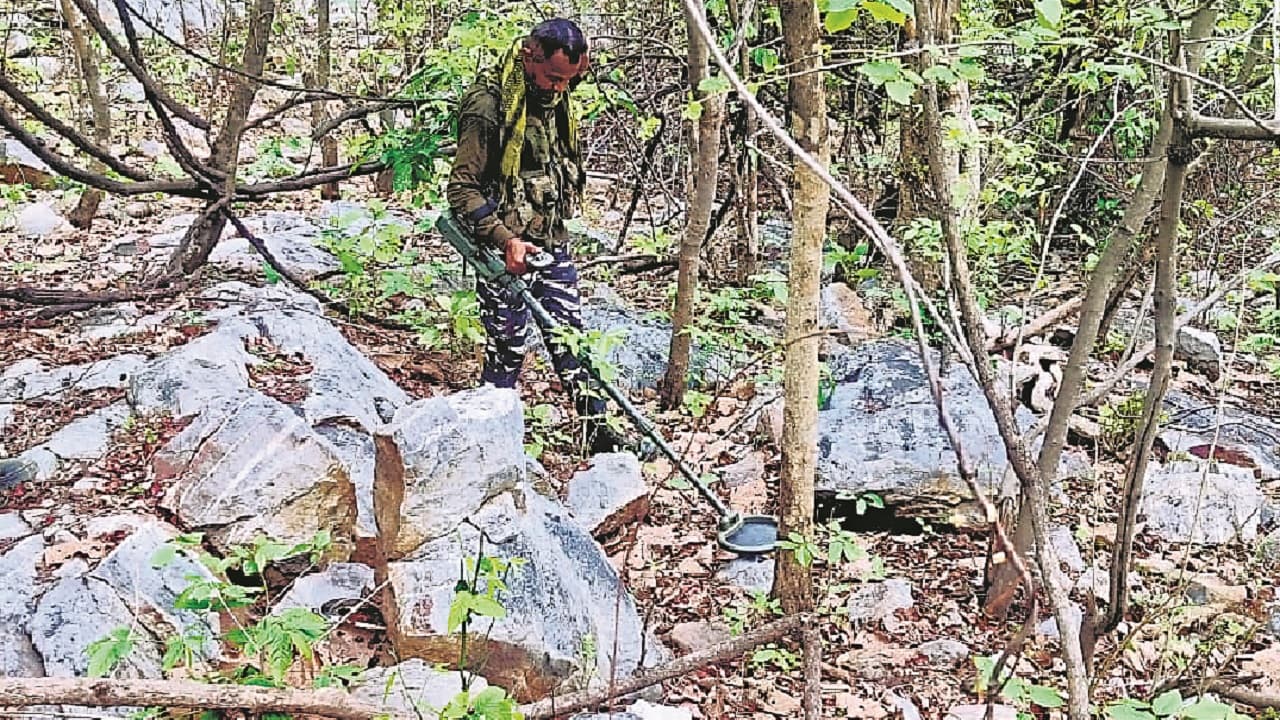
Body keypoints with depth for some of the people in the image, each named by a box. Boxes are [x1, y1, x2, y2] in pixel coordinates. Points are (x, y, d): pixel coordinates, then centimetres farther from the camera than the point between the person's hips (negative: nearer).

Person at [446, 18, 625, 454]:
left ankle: (598, 432, 11)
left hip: (552, 243, 7)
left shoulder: (556, 99, 8)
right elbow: (462, 189, -16)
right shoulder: (488, 104, -16)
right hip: (505, 250, -7)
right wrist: (505, 239, -25)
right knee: (507, 349, -1)